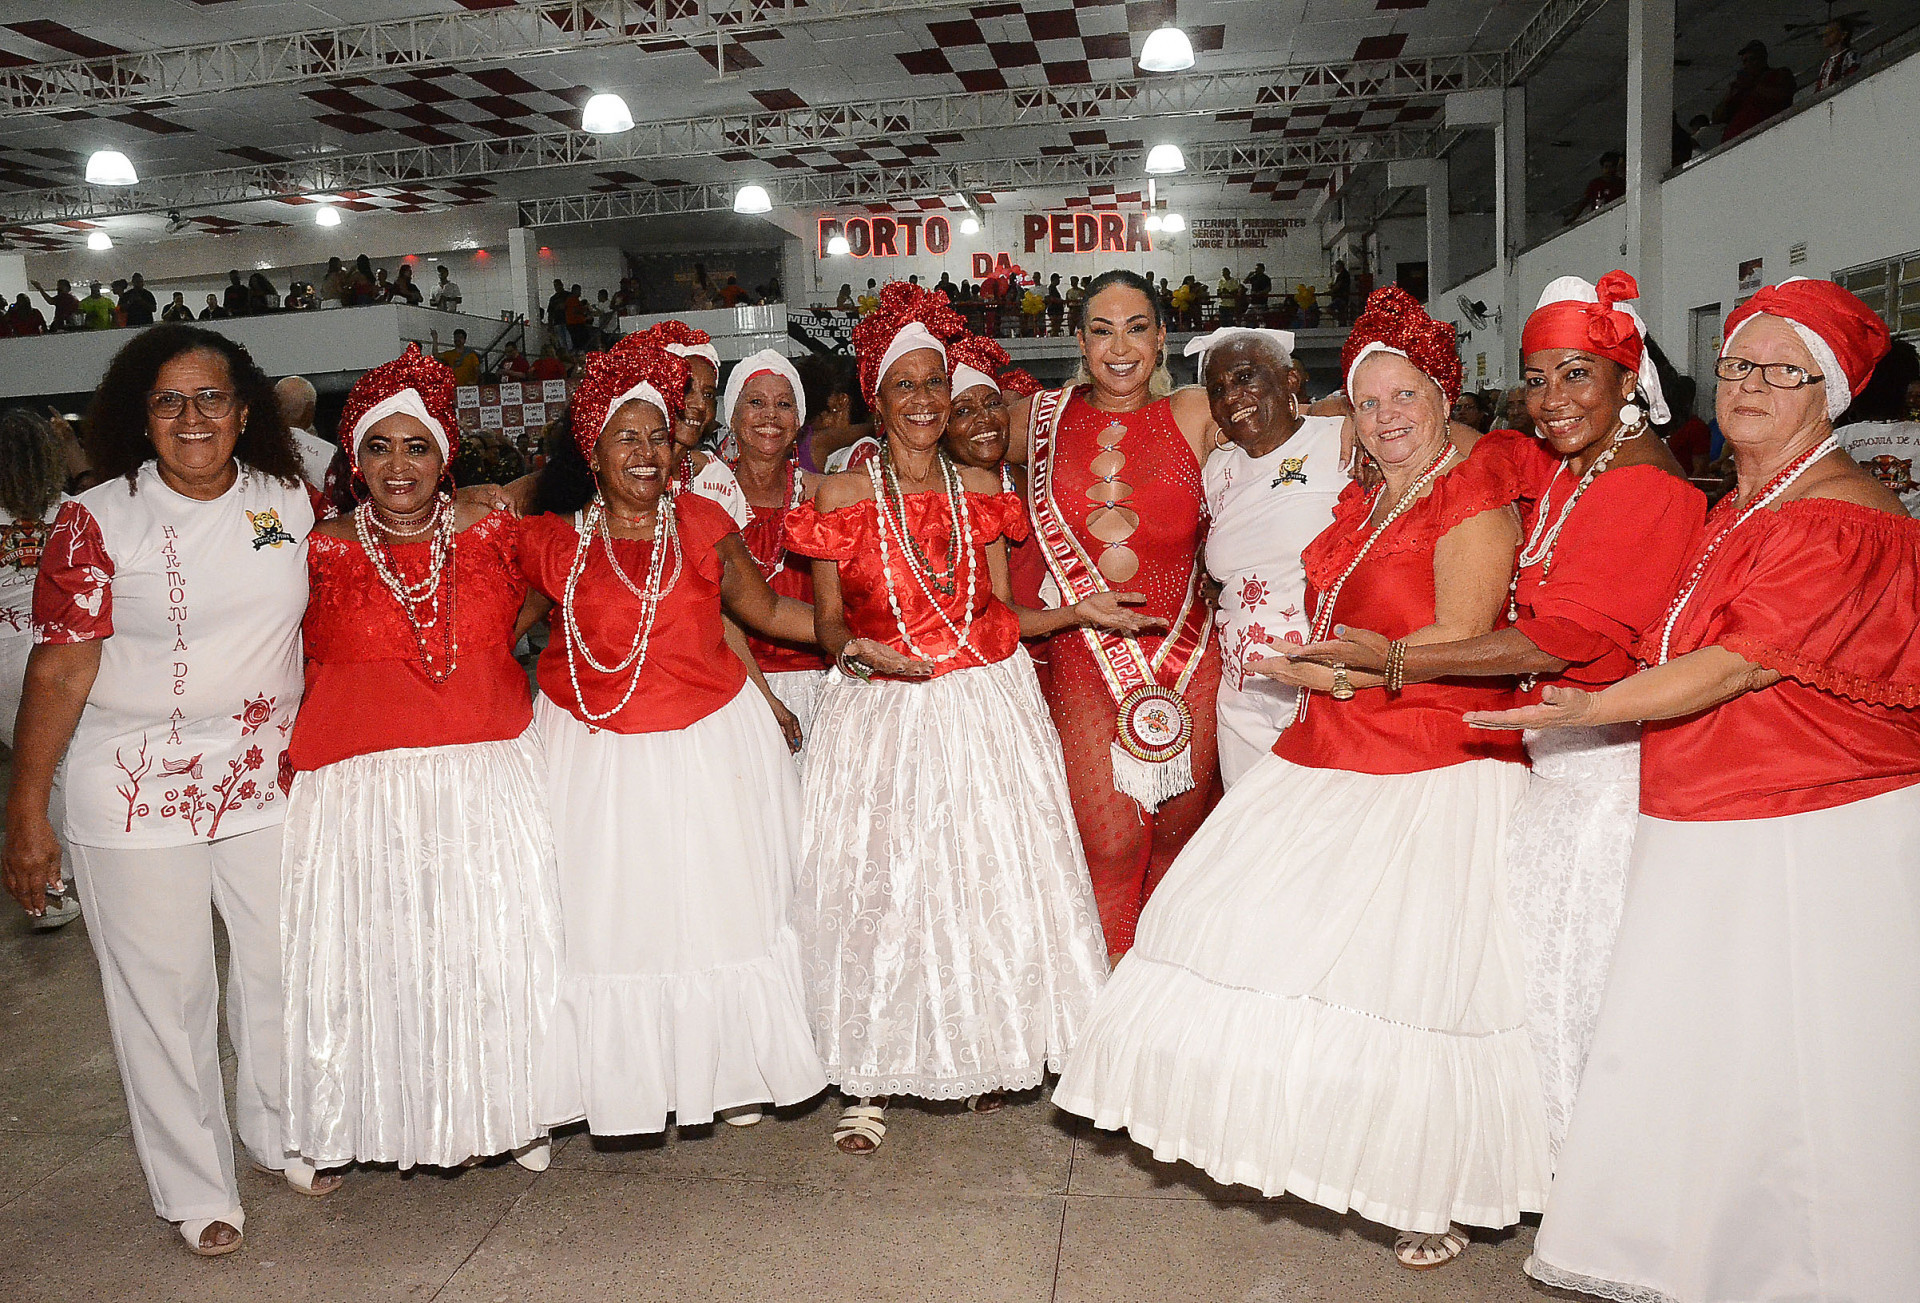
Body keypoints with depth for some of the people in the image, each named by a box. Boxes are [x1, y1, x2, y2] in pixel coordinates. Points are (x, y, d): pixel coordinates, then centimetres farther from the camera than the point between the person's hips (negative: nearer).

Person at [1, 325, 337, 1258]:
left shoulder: (289, 503, 1)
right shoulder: (96, 521, -10)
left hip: (269, 780, 4)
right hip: (135, 792, -3)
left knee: (280, 966, 15)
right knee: (164, 991, 8)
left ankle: (281, 1132, 41)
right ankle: (195, 1187, 27)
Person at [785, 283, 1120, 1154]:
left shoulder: (981, 492, 6)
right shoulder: (841, 498, -2)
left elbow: (999, 613, 9)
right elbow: (828, 624, 1)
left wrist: (1081, 610, -3)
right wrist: (860, 648, -20)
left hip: (986, 706, 3)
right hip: (882, 718, -2)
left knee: (993, 876, 7)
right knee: (875, 886, -1)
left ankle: (986, 1052, 28)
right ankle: (869, 1081, 14)